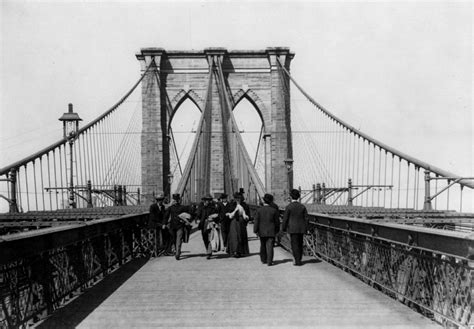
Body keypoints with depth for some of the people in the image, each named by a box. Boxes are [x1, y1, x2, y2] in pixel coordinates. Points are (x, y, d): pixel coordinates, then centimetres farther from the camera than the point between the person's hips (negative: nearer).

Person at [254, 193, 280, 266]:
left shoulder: (259, 210, -6)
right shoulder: (274, 210, -5)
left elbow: (256, 221, -5)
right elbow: (277, 222, 2)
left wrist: (255, 231, 1)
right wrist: (277, 230, 14)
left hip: (262, 231, 1)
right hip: (271, 232, -1)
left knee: (263, 246, 16)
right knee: (269, 246, -1)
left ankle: (263, 260, 26)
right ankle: (269, 261, -5)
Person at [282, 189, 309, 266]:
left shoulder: (289, 207, -9)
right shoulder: (302, 206, 3)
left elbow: (285, 219, -7)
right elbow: (306, 218, 4)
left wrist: (283, 228, 3)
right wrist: (306, 228, 11)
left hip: (292, 229, -4)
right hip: (301, 229, 4)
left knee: (294, 244, 1)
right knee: (300, 244, 14)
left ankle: (297, 261, -1)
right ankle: (299, 259, 22)